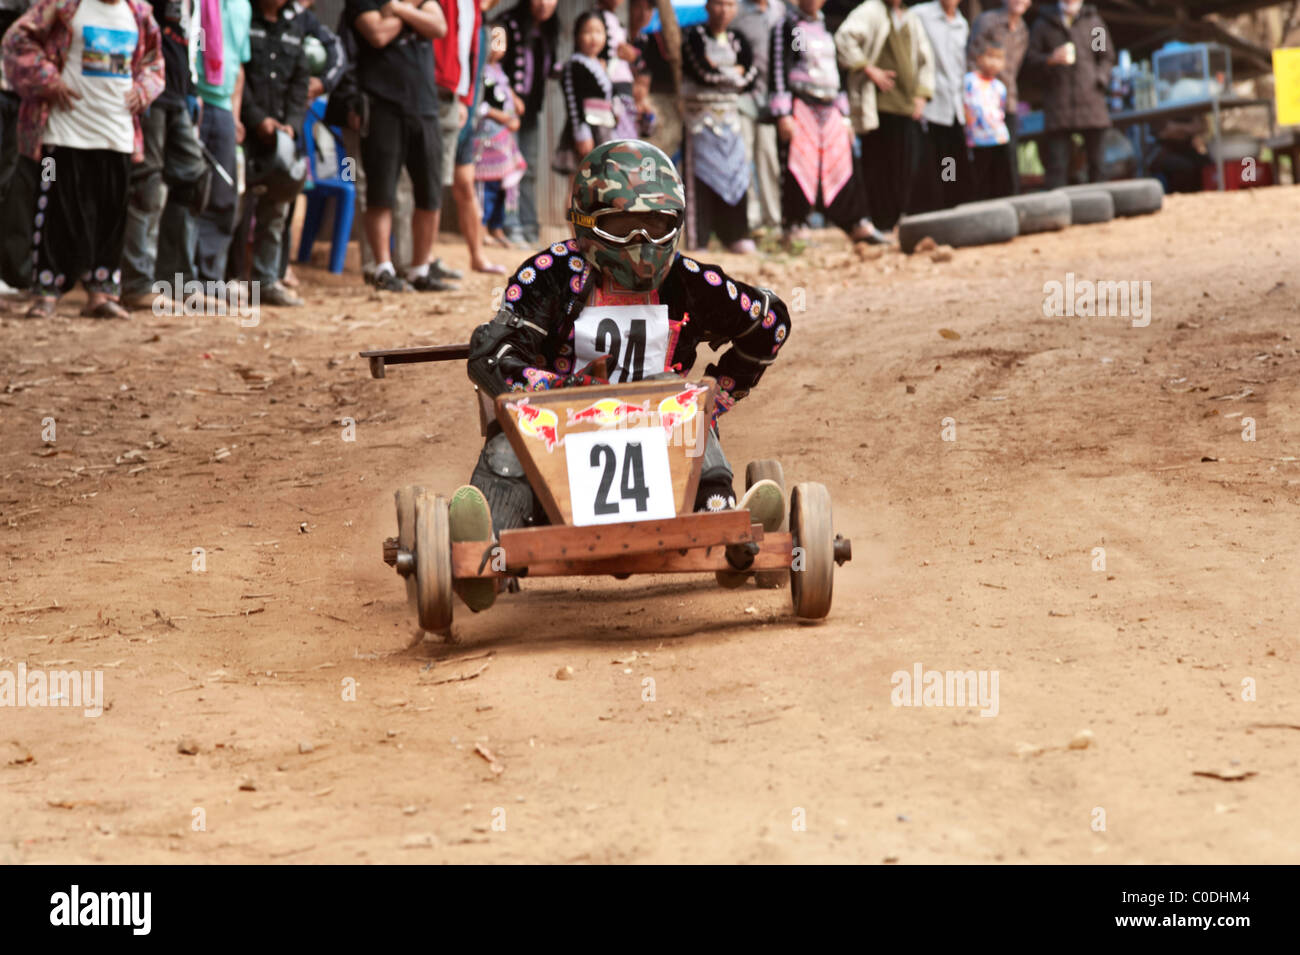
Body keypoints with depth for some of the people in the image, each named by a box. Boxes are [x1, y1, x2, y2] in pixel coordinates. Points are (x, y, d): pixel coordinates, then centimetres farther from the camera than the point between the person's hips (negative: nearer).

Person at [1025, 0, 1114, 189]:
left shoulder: (1093, 21, 13)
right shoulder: (1044, 23, 10)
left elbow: (1107, 57, 14)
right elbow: (1030, 58, 7)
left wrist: (1099, 79, -2)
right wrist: (1051, 59, -12)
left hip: (1090, 101, 1)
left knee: (1096, 161, 2)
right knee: (1056, 164, -7)